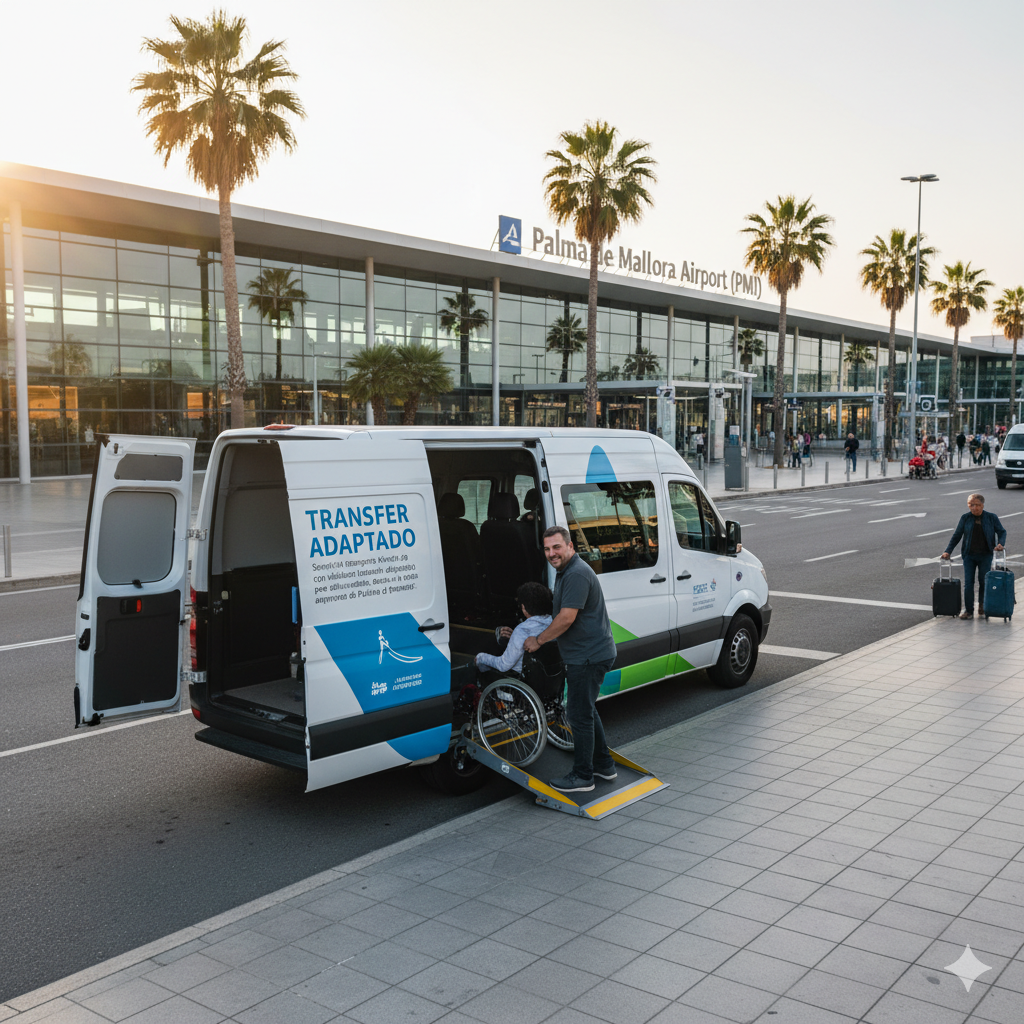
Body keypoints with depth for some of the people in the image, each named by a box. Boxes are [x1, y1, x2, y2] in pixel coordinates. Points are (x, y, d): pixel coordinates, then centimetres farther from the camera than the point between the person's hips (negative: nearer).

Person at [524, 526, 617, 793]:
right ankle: (604, 764, 30)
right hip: (590, 653, 11)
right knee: (586, 710, 20)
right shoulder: (565, 572, 14)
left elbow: (567, 618, -24)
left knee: (579, 713, -4)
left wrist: (538, 640, -11)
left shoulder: (577, 574, -21)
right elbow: (560, 613, 26)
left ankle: (582, 776, 5)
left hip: (589, 656, -11)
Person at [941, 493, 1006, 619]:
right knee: (968, 583, -4)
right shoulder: (965, 518, 1)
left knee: (984, 581, 2)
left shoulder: (991, 517, -1)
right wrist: (947, 551, -2)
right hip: (969, 555, 1)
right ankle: (968, 611, 2)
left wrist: (1000, 544, -13)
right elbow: (956, 536, 5)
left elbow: (1002, 532, 7)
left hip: (985, 555, -1)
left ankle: (982, 604, 28)